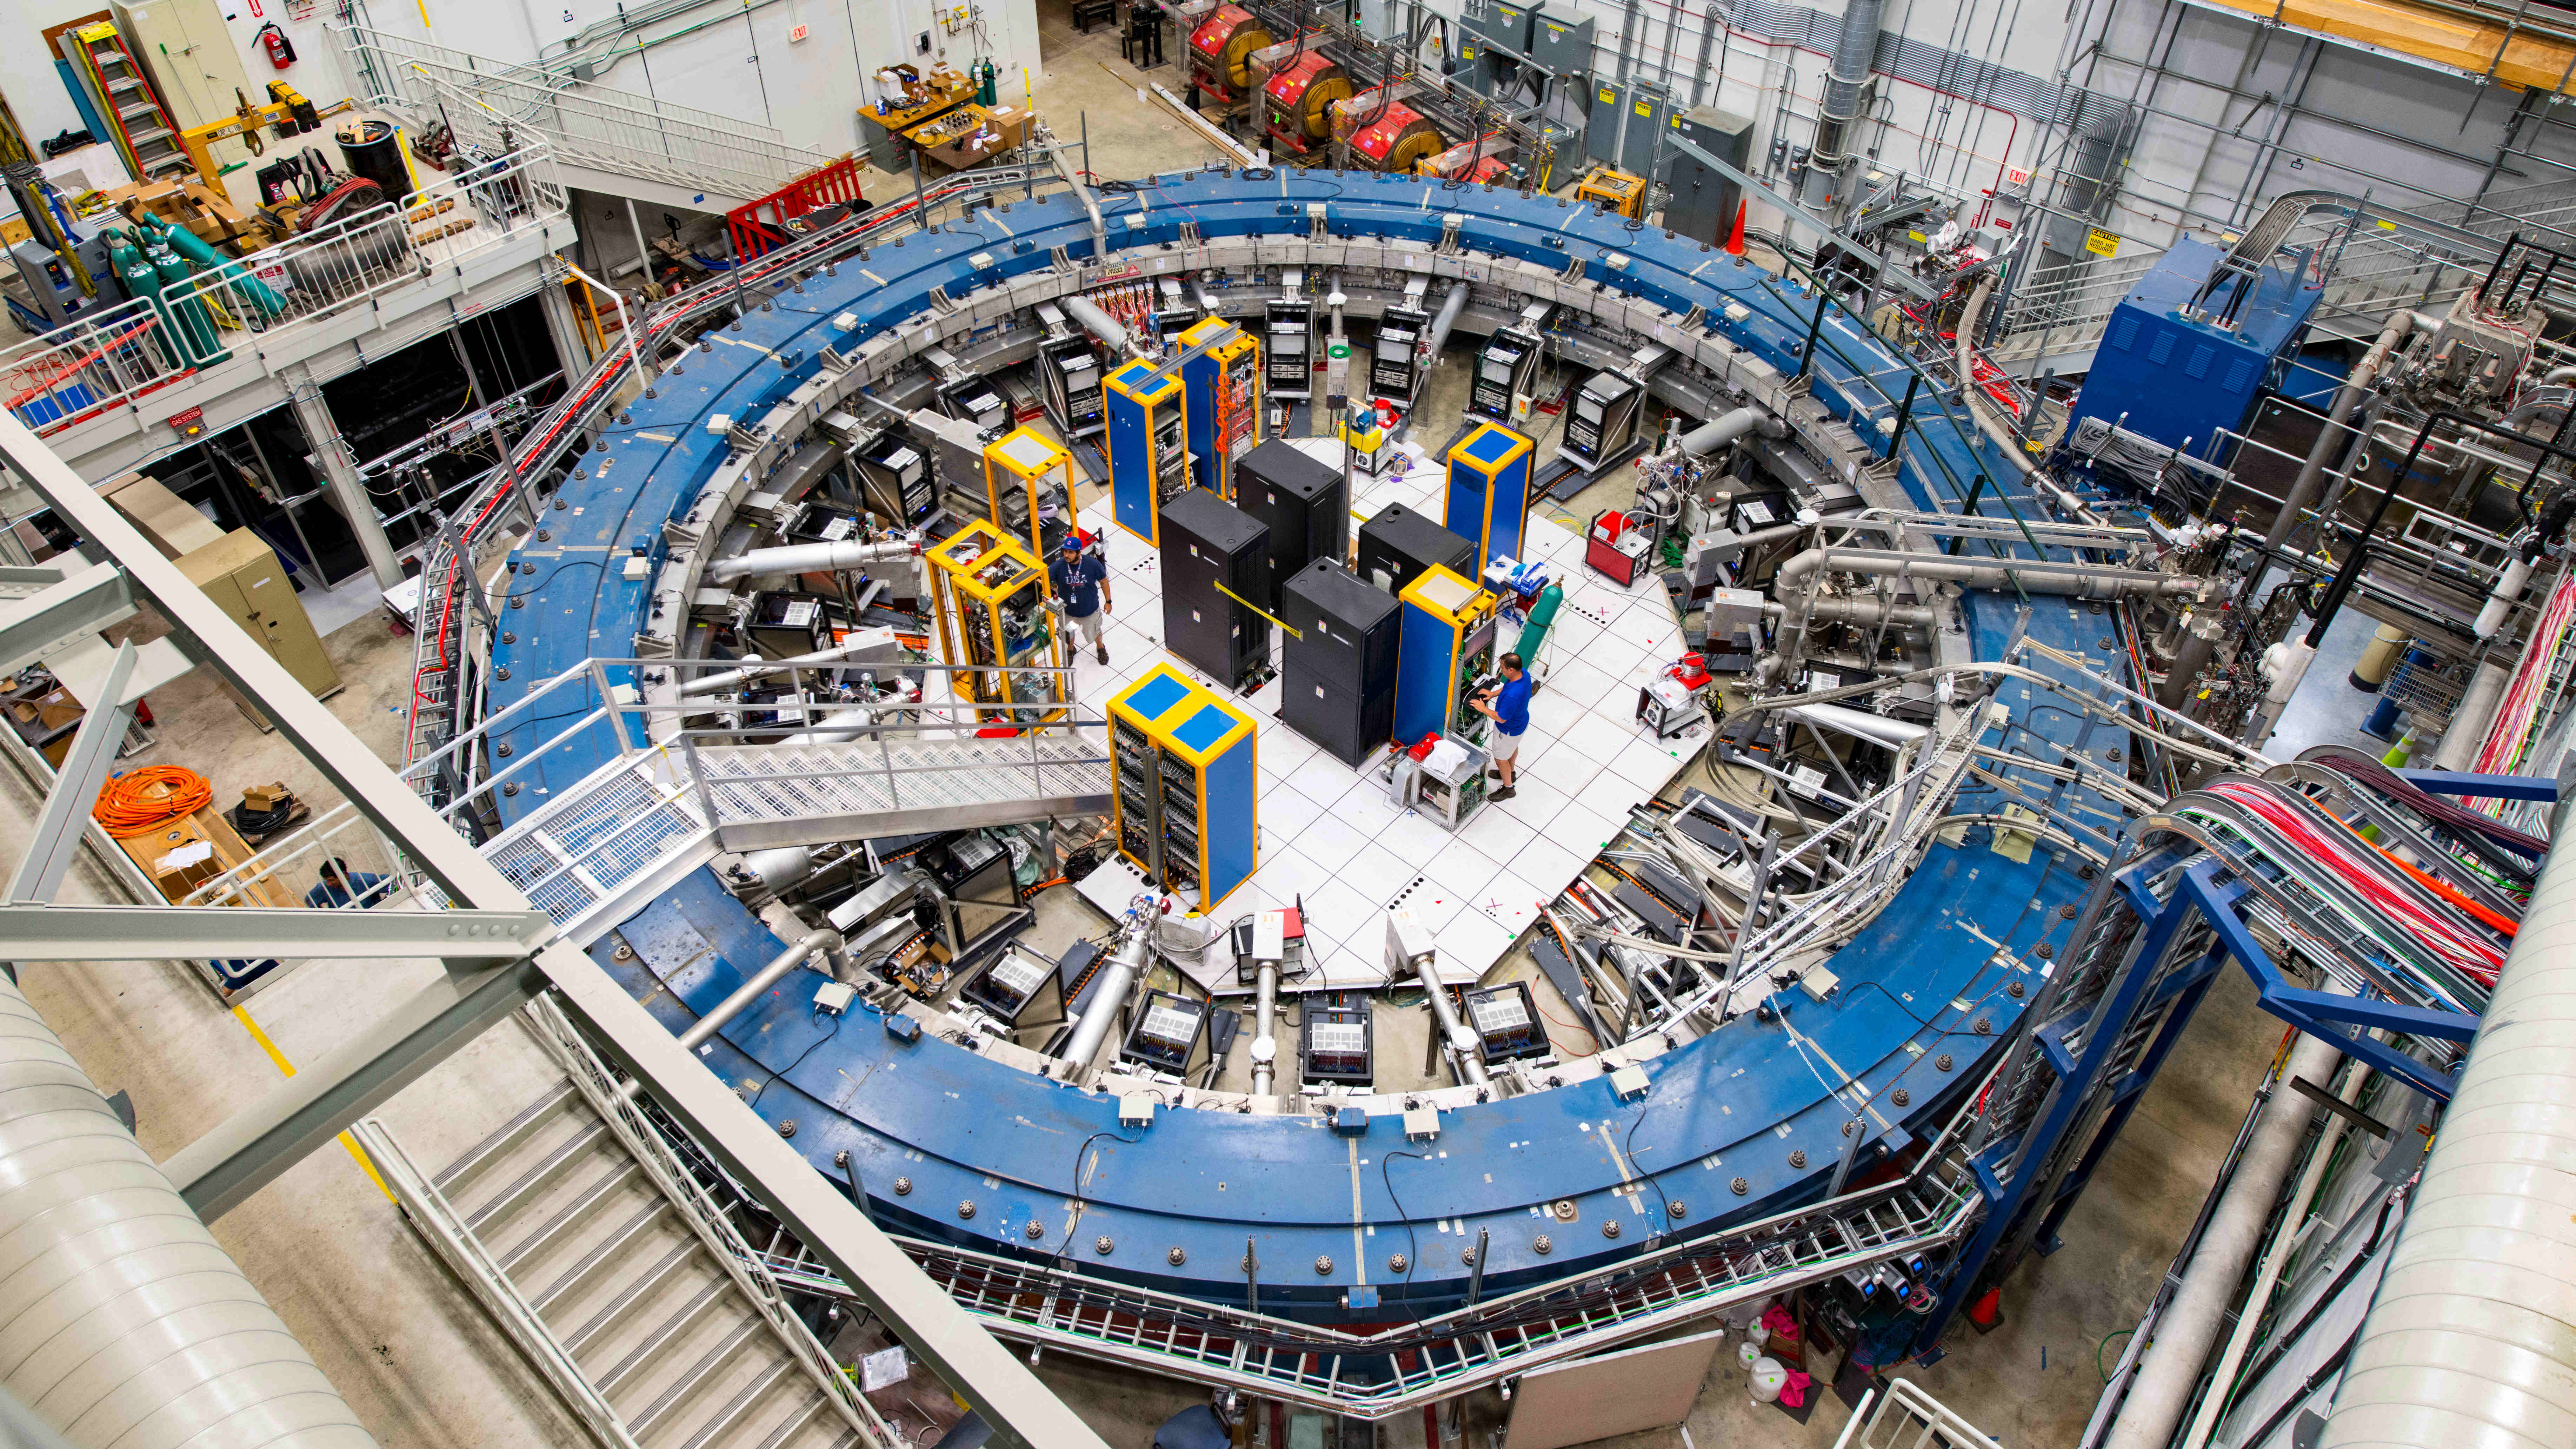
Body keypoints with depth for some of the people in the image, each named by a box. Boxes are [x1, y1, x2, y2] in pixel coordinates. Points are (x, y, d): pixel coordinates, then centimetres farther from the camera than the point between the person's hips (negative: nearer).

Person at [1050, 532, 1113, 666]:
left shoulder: (1092, 564, -26)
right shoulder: (1059, 566, -27)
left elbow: (1104, 581, -10)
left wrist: (1108, 602, -2)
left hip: (1090, 609, -1)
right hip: (1067, 610, 1)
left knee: (1094, 633, 27)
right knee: (1069, 634, 28)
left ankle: (1101, 648, 61)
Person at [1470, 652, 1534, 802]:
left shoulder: (1512, 696, -47)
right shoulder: (1523, 674, -20)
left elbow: (1501, 718, -32)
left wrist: (1483, 709, -20)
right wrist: (1494, 693, -7)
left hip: (1510, 730, -8)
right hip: (1521, 721, 8)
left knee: (1500, 758, 17)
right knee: (1513, 747, 35)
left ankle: (1508, 788, 40)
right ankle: (1511, 772, 62)